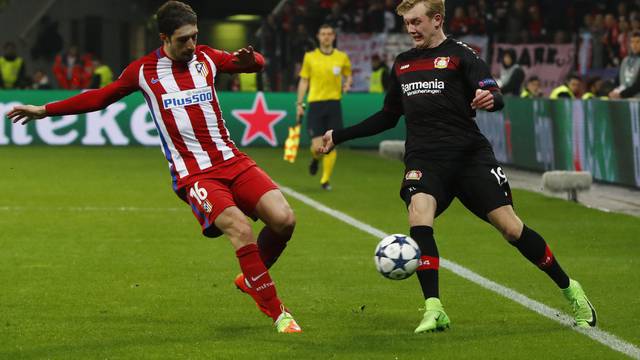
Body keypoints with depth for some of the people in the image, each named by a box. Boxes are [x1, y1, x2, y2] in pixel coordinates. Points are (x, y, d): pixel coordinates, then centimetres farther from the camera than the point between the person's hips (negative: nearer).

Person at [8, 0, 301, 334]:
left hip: (231, 161, 4)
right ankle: (276, 312, -17)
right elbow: (100, 97, 17)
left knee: (283, 219, -15)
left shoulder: (206, 58, 10)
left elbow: (257, 63, 21)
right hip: (192, 174, -4)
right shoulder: (144, 70, 3)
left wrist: (250, 58, -5)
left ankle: (251, 280, 14)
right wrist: (44, 110, 18)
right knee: (239, 228, -28)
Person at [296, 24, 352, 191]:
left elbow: (348, 75, 19)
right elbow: (303, 81, 9)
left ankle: (325, 180, 8)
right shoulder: (310, 57, 4)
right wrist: (299, 104, 4)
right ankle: (315, 159, 28)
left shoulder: (342, 57, 6)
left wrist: (347, 84, -4)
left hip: (334, 103, 1)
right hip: (315, 103, -1)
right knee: (317, 146, -9)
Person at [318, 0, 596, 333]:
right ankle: (434, 311, -26)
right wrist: (339, 136, 23)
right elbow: (388, 117, 28)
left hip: (470, 153, -3)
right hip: (424, 159, 3)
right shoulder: (402, 63, 17)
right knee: (419, 215, -27)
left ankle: (570, 290, 13)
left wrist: (490, 99, -37)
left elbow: (494, 95, -12)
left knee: (510, 226, -7)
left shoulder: (459, 55, 1)